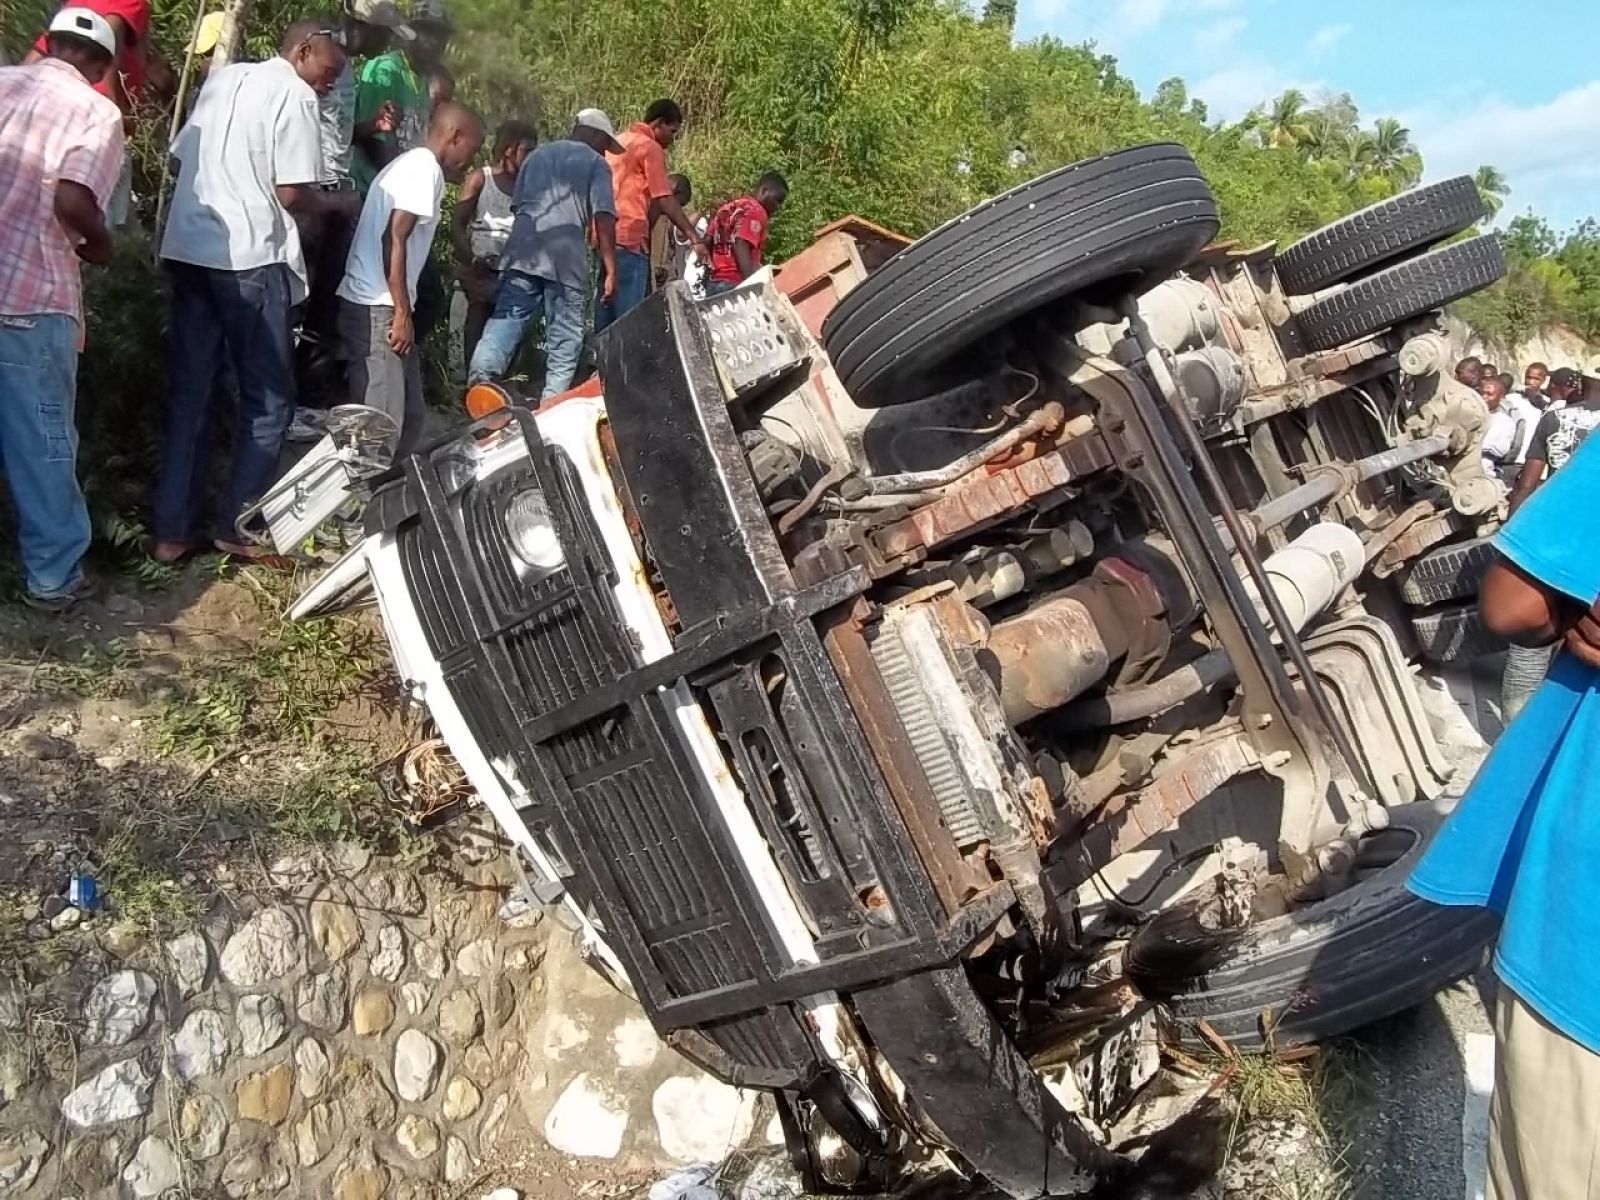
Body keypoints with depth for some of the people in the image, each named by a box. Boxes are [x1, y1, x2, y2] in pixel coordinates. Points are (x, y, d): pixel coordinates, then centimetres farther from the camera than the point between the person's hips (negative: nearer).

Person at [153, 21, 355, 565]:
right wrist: (337, 202, 7)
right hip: (248, 259, -7)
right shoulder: (294, 95, -4)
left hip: (187, 250, 7)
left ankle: (173, 530, 10)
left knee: (188, 393, 9)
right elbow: (292, 193, -11)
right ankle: (238, 524, 5)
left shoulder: (222, 77, 18)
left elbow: (180, 157, 22)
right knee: (269, 397, 4)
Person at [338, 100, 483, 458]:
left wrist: (402, 310, 23)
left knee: (408, 414, 12)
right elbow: (394, 240, -18)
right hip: (378, 309, -10)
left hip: (375, 306, 10)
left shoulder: (411, 164, 21)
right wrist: (402, 313, -18)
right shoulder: (425, 169, -9)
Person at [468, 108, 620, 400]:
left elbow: (516, 204, 24)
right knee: (564, 336, 4)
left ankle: (480, 379, -23)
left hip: (522, 250, 4)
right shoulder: (595, 162, 9)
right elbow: (603, 217, -3)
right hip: (566, 256, -4)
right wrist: (610, 268, -5)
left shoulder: (537, 154, 25)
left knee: (505, 319, -2)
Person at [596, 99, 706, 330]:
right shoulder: (650, 147, -3)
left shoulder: (615, 143, 22)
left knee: (606, 318, 8)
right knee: (630, 317, -9)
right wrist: (694, 237, -11)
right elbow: (665, 200, -11)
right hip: (629, 239, -8)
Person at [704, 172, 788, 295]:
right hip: (736, 284, -9)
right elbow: (740, 247, -19)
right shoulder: (755, 211, -6)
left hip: (714, 283, 9)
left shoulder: (728, 207, 20)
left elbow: (706, 242, 18)